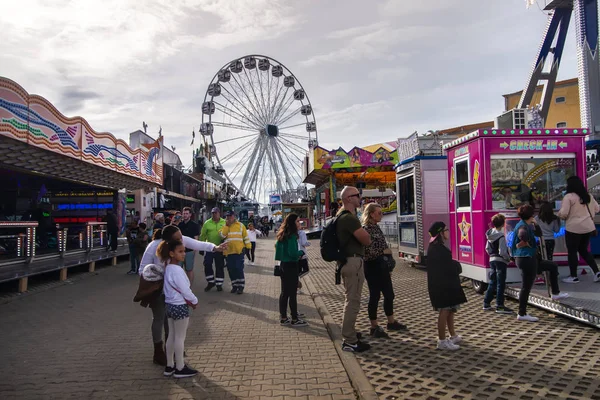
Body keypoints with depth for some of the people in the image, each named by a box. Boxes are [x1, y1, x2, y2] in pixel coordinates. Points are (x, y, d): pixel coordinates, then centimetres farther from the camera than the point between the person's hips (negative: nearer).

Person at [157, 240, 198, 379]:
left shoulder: (167, 267, 6)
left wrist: (189, 300, 11)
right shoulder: (177, 270, -22)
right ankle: (180, 368, 13)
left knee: (171, 336, 16)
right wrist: (194, 301, -4)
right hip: (180, 306, -9)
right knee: (180, 337, 2)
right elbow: (185, 289, -20)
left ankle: (169, 366, 26)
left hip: (170, 304, 9)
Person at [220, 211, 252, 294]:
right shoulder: (224, 226, 10)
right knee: (231, 269, 6)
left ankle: (241, 286, 5)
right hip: (228, 251, 3)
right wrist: (227, 225, -8)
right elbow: (222, 236, -8)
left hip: (239, 251, -3)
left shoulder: (240, 225, 4)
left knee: (239, 268, -5)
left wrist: (248, 246, 2)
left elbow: (246, 236, 6)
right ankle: (234, 285, 20)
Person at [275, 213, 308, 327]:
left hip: (284, 264, 9)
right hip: (291, 266, -9)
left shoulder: (283, 235, 10)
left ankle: (283, 317, 21)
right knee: (292, 293, -1)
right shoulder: (291, 236, -18)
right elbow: (292, 253, -25)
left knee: (285, 292, 14)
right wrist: (301, 253, -5)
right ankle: (294, 319, 6)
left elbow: (277, 246, 22)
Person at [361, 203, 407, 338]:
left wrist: (388, 267, 17)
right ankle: (374, 328, 12)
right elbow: (367, 252, -22)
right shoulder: (366, 229, -16)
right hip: (372, 267, -9)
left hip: (382, 266, 9)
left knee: (389, 294, 15)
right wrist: (384, 251, -14)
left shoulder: (376, 227, 12)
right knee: (375, 296, 0)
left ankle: (391, 322, 31)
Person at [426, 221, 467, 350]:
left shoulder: (438, 247, 14)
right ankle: (442, 341, 3)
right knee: (444, 311, -4)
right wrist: (457, 266, -10)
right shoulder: (437, 249, -20)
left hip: (446, 284, 11)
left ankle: (453, 336, 32)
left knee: (450, 310, 19)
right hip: (441, 285, -11)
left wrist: (455, 266, 2)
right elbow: (447, 267, -23)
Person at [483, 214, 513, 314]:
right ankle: (499, 306, 3)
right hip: (500, 261, -8)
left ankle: (486, 303, 19)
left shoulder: (490, 235, 6)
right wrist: (509, 258, -5)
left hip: (492, 260, 8)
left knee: (492, 282, 15)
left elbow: (487, 248, 13)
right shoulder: (501, 236, -18)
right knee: (500, 284, -1)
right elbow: (502, 252, -20)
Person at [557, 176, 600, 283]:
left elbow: (563, 213, -18)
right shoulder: (588, 196, 9)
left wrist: (559, 215, 3)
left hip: (574, 228, -7)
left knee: (572, 252, 5)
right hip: (588, 227, 7)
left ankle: (573, 277, 11)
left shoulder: (569, 196, -13)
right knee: (583, 250, 20)